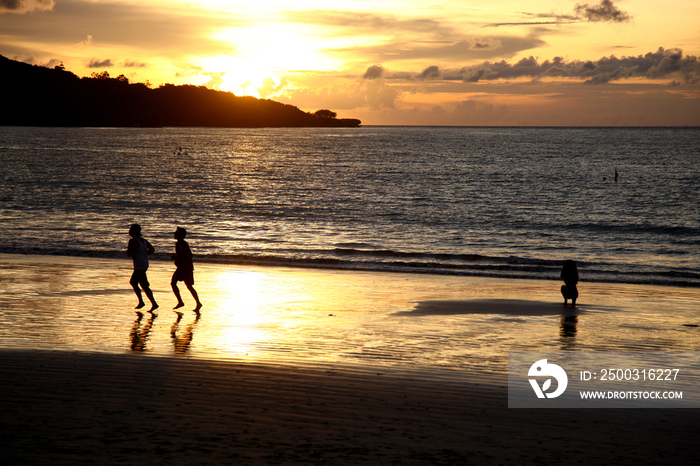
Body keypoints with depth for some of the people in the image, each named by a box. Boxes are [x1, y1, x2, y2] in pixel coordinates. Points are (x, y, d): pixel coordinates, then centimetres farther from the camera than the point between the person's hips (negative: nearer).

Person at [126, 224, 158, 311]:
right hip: (145, 264, 9)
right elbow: (152, 249, 17)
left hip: (139, 266, -9)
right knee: (133, 282, 20)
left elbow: (128, 254, -15)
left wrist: (128, 251, 6)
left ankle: (154, 304, -12)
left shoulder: (132, 241, -14)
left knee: (145, 286, -9)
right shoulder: (143, 240, 11)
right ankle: (141, 302, 18)